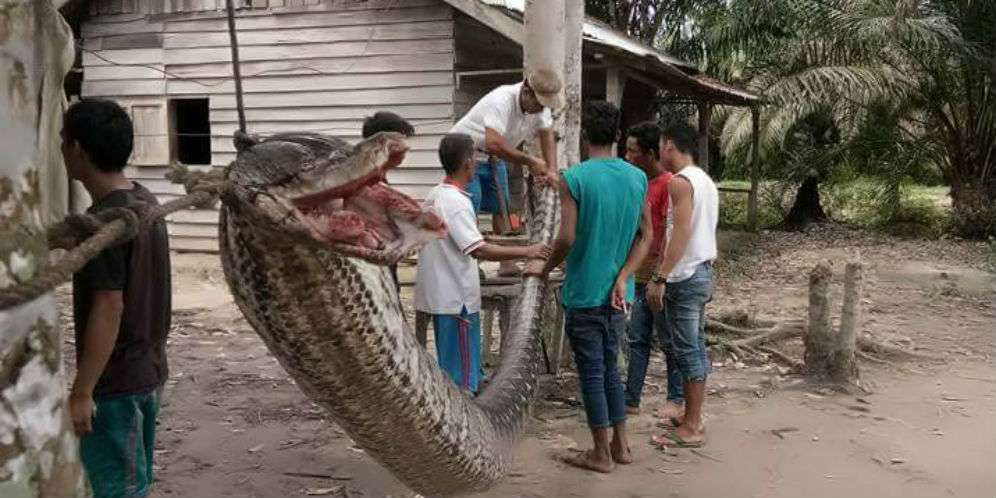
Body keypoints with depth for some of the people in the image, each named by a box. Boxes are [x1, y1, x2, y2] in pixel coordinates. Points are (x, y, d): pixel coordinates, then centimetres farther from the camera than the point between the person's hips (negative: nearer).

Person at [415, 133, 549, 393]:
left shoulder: (434, 195, 10)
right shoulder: (456, 202, -19)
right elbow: (478, 249, -26)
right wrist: (526, 252, -21)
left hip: (440, 295, 9)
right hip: (458, 299, -9)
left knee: (448, 365, 17)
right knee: (463, 372, -1)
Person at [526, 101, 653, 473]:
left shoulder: (575, 178, -14)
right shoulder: (637, 178, 3)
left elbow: (567, 239, -19)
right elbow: (646, 236, 2)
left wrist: (544, 269, -2)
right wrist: (622, 278, -2)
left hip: (584, 292, -5)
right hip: (618, 294, 5)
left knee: (591, 372, 5)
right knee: (610, 366, 19)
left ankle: (601, 454, 15)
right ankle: (620, 445, 26)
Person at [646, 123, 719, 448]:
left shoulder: (680, 181, -15)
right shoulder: (705, 180, 14)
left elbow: (681, 233, -23)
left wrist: (660, 278, -24)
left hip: (685, 277, -10)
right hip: (703, 272, 10)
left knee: (687, 351, -5)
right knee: (696, 348, 14)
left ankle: (690, 429, 0)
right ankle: (693, 418, 22)